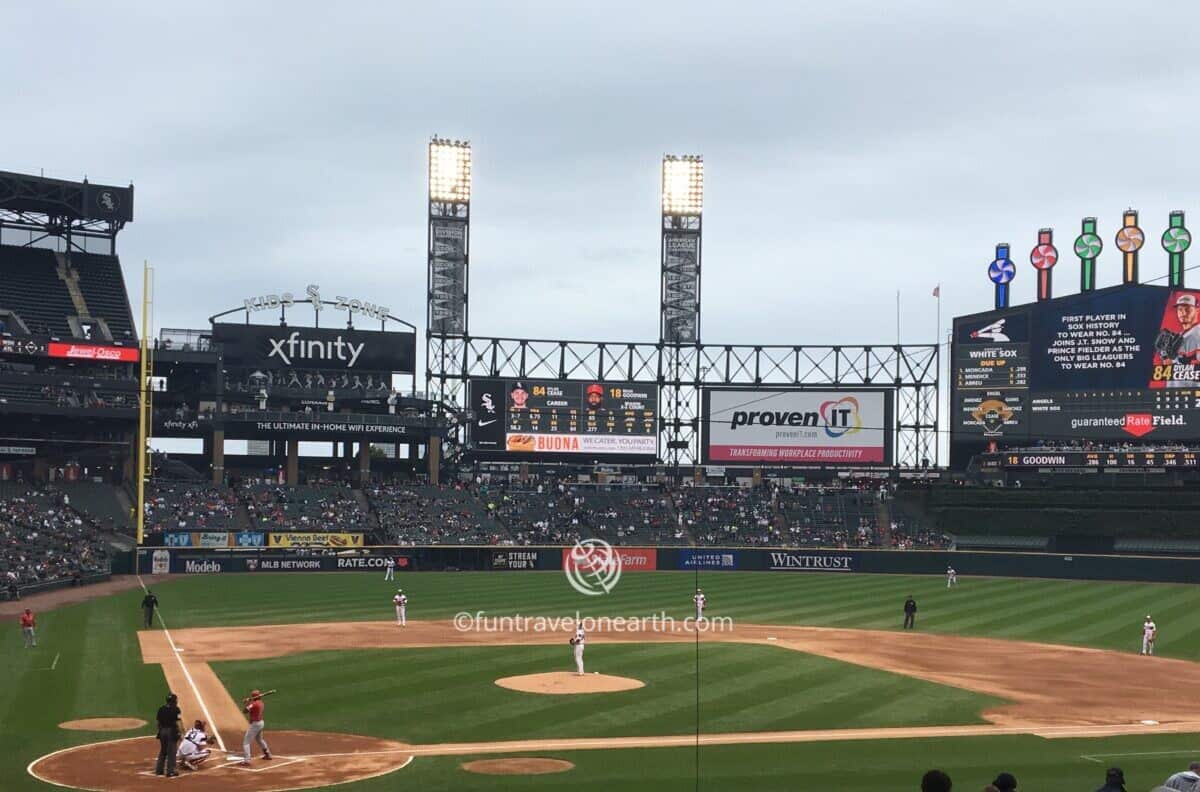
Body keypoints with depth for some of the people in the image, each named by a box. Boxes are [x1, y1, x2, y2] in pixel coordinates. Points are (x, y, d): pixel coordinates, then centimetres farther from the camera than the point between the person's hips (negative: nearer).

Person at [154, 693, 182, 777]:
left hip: (162, 731, 6)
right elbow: (178, 722, -16)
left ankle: (159, 770, 22)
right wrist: (181, 732, -11)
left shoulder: (161, 708, 5)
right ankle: (170, 771, 1)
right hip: (172, 731, -6)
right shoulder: (175, 709, -12)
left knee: (162, 751, 18)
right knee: (171, 752, 0)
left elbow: (157, 720, 9)